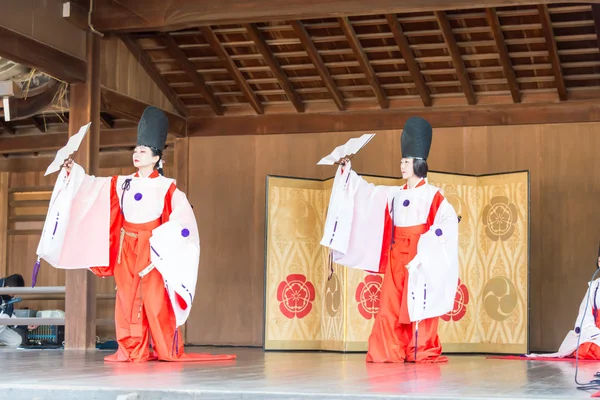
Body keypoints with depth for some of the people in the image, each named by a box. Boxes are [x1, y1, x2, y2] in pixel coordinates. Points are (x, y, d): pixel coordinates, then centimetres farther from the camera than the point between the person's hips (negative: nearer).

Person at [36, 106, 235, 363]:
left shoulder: (166, 187, 1)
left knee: (154, 298, -7)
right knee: (128, 298, 2)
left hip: (151, 249, -4)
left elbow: (182, 218, -5)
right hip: (126, 248, 4)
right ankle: (133, 350, 5)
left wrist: (160, 238, -15)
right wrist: (71, 170, -9)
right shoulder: (121, 184, 11)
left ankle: (168, 350, 0)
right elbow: (89, 187, 5)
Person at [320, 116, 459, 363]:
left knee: (418, 303, -6)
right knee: (390, 304, 1)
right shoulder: (394, 195, 15)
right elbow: (366, 193, 15)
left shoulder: (432, 195, -2)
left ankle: (422, 351, -2)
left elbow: (449, 219, -14)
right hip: (396, 255, 6)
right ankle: (390, 351, 4)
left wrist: (428, 244, -20)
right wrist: (348, 172, 8)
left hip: (419, 255, -6)